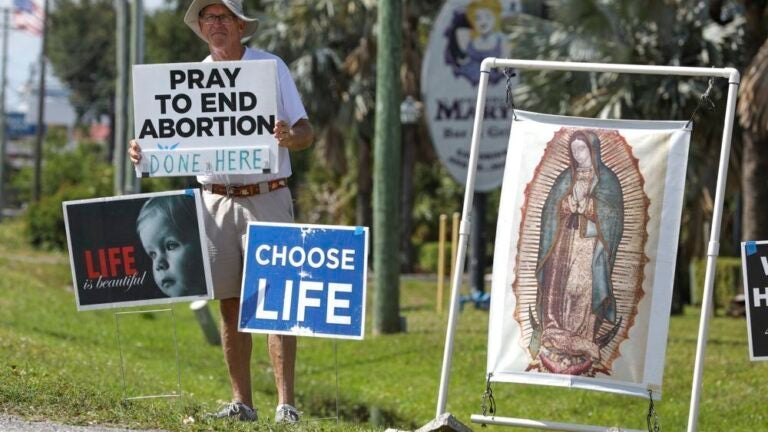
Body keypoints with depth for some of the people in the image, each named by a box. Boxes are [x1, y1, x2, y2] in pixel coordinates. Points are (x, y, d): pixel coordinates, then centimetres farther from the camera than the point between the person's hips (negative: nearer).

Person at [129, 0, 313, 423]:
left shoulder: (271, 67, 1)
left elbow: (305, 130, -1)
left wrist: (291, 136, -24)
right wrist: (144, 150, -9)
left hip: (266, 198, -3)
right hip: (215, 201, 4)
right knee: (230, 304, 5)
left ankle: (286, 404, -11)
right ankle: (241, 402, 11)